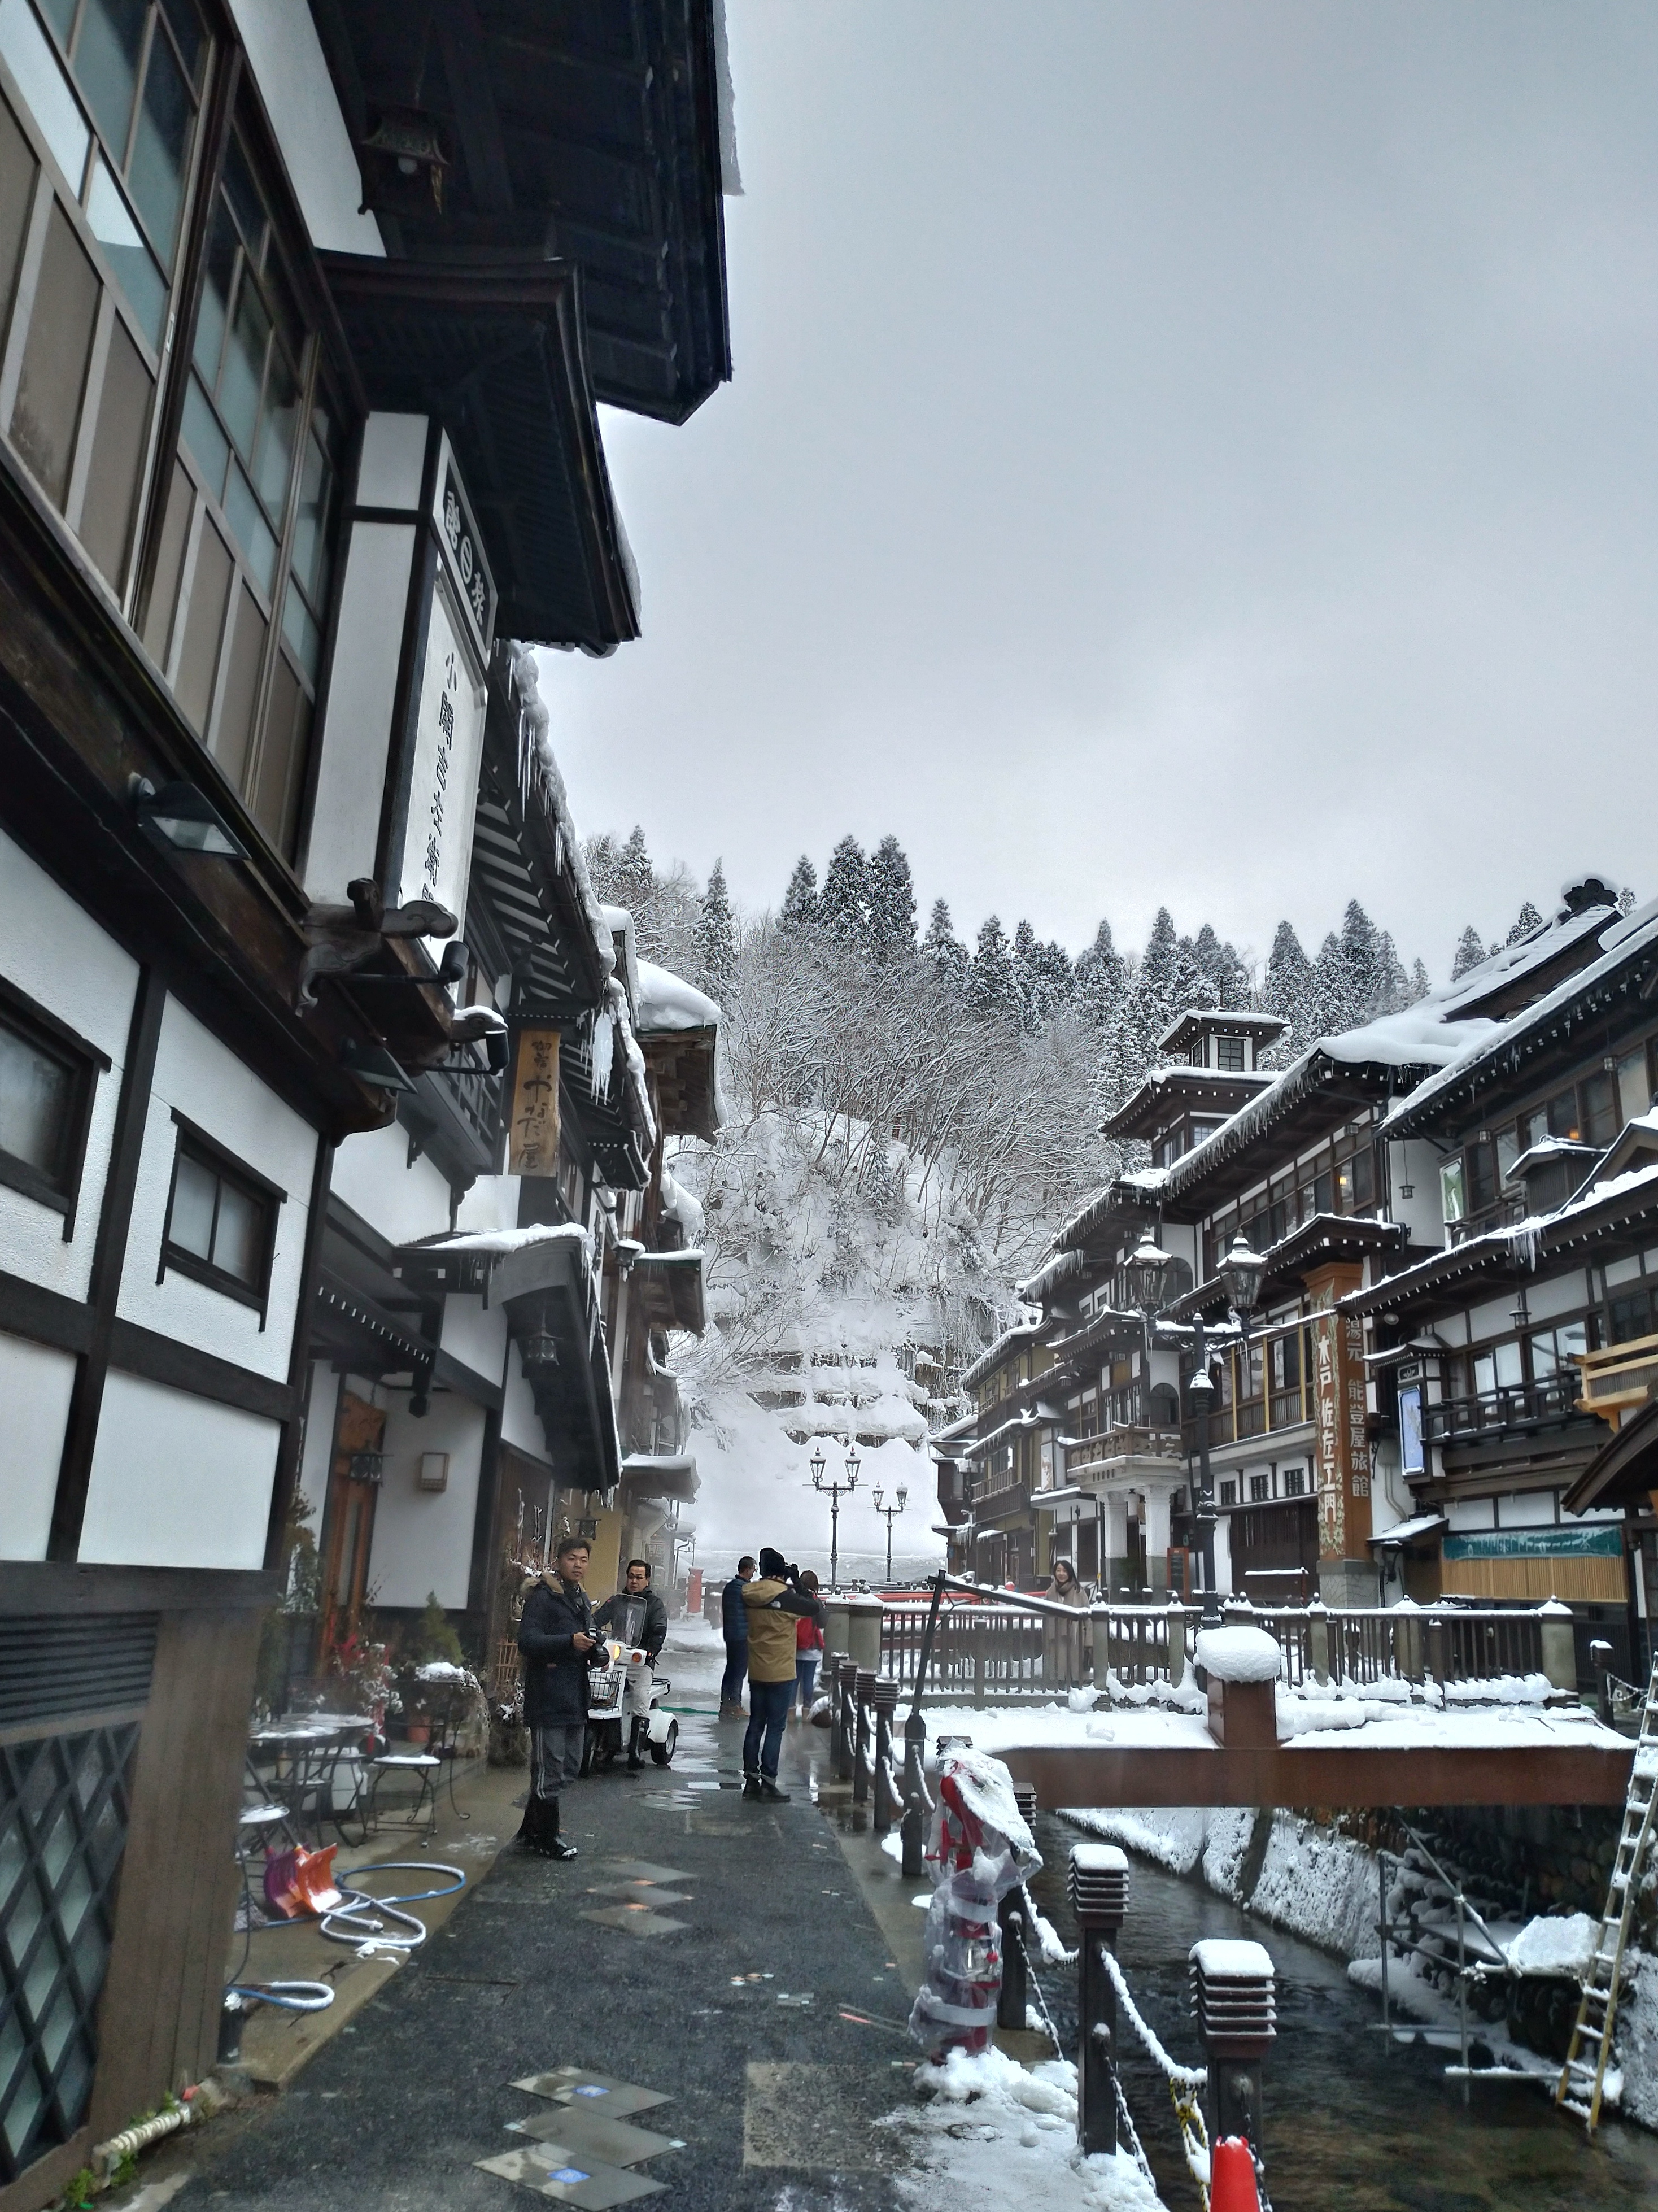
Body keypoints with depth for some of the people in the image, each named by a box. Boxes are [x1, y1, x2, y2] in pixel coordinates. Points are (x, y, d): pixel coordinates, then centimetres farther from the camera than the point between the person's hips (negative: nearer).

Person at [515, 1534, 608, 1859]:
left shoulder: (582, 1600, 18)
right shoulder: (543, 1596, -11)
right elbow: (527, 1640, -22)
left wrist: (596, 1652, 6)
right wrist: (570, 1642, -32)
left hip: (575, 1698, 9)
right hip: (548, 1698, -9)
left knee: (569, 1768, 16)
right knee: (549, 1771, -3)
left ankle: (531, 1829, 30)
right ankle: (547, 1838, 10)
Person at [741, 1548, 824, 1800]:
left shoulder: (750, 1594, 0)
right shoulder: (786, 1596, -16)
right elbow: (818, 1610, -9)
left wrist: (791, 1587, 8)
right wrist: (799, 1585, -3)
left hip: (756, 1672, 6)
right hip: (781, 1674, -6)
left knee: (755, 1725, 12)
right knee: (776, 1727, 1)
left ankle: (751, 1779, 16)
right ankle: (768, 1782, 2)